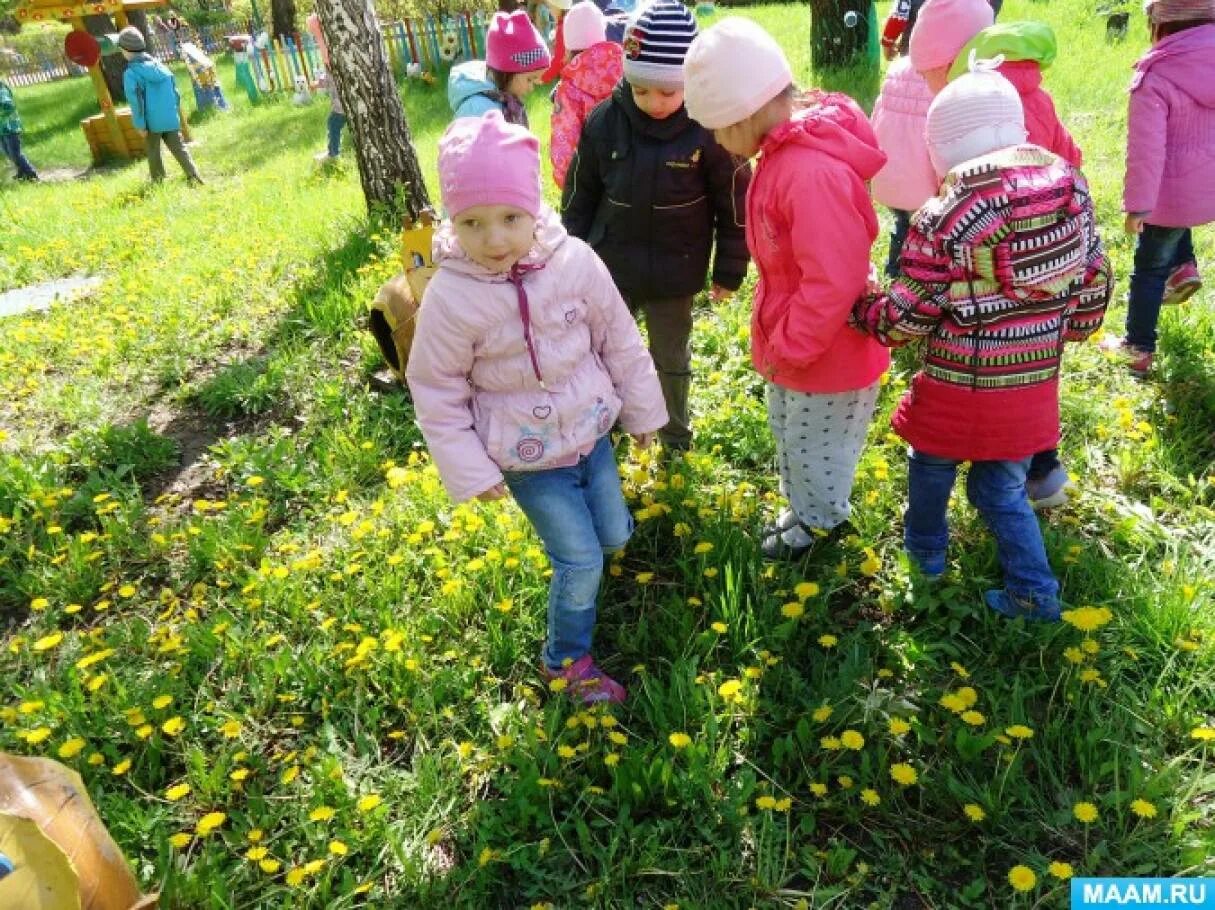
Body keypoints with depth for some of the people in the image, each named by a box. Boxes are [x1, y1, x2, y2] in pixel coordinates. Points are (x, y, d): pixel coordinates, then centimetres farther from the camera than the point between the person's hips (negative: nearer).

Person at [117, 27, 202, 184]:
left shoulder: (131, 74, -11)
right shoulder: (160, 65, 6)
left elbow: (136, 101, -14)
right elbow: (175, 92, 10)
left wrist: (140, 125, -8)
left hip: (153, 121, -4)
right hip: (171, 118, 4)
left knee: (153, 153, 11)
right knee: (179, 148, 8)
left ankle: (159, 181, 17)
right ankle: (194, 176, -2)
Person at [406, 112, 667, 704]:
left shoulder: (574, 262, -15)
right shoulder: (451, 299, -23)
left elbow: (619, 342, -1)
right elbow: (436, 390, -11)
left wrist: (641, 411, 8)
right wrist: (470, 471, -9)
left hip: (591, 433, 4)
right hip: (527, 459, -4)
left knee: (615, 536, 20)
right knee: (581, 561, 1)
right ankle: (566, 659, 29)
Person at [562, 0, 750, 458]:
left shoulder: (709, 128, -17)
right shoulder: (603, 121, -11)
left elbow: (734, 205, -7)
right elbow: (579, 195, 1)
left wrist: (729, 272, -1)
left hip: (674, 276, -2)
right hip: (608, 269, 2)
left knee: (672, 360, 18)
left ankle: (675, 431, 42)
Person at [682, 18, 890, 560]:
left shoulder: (812, 172, -32)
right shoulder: (786, 152, 1)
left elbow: (833, 281, -32)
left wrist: (788, 348, -20)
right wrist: (779, 341, 11)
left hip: (825, 355, -9)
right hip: (793, 347, 9)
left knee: (814, 448, 14)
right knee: (790, 436, 26)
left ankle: (821, 522, 39)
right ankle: (804, 508, 49)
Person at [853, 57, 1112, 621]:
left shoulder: (943, 218, -20)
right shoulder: (1069, 186, -3)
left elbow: (907, 318, -14)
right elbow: (1094, 281, 6)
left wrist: (860, 310, 5)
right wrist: (1064, 333, 23)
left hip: (960, 388, -4)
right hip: (1035, 382, 5)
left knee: (932, 466, 25)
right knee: (1002, 489, 22)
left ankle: (925, 549, 46)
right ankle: (1035, 592, 28)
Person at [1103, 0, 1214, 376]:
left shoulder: (1156, 77, -19)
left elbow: (1146, 149, -21)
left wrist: (1138, 204, -14)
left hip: (1177, 191, -6)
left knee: (1150, 268, 11)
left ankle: (1139, 349, 20)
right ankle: (1183, 265, 23)